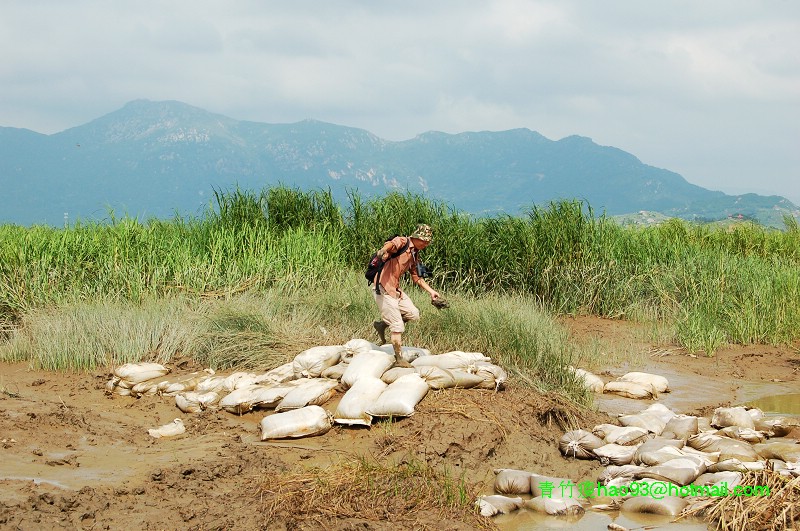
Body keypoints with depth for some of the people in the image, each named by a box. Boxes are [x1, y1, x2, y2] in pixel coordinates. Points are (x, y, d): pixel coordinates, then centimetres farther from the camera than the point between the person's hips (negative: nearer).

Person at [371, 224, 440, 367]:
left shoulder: (415, 255, 16)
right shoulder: (402, 242, -12)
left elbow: (417, 277, 28)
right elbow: (391, 244, -37)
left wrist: (431, 291, 21)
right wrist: (383, 251, -60)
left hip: (395, 289, 9)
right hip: (384, 287, -9)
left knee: (413, 314, 6)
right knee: (398, 326, -7)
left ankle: (382, 324, 19)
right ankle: (398, 359, 3)